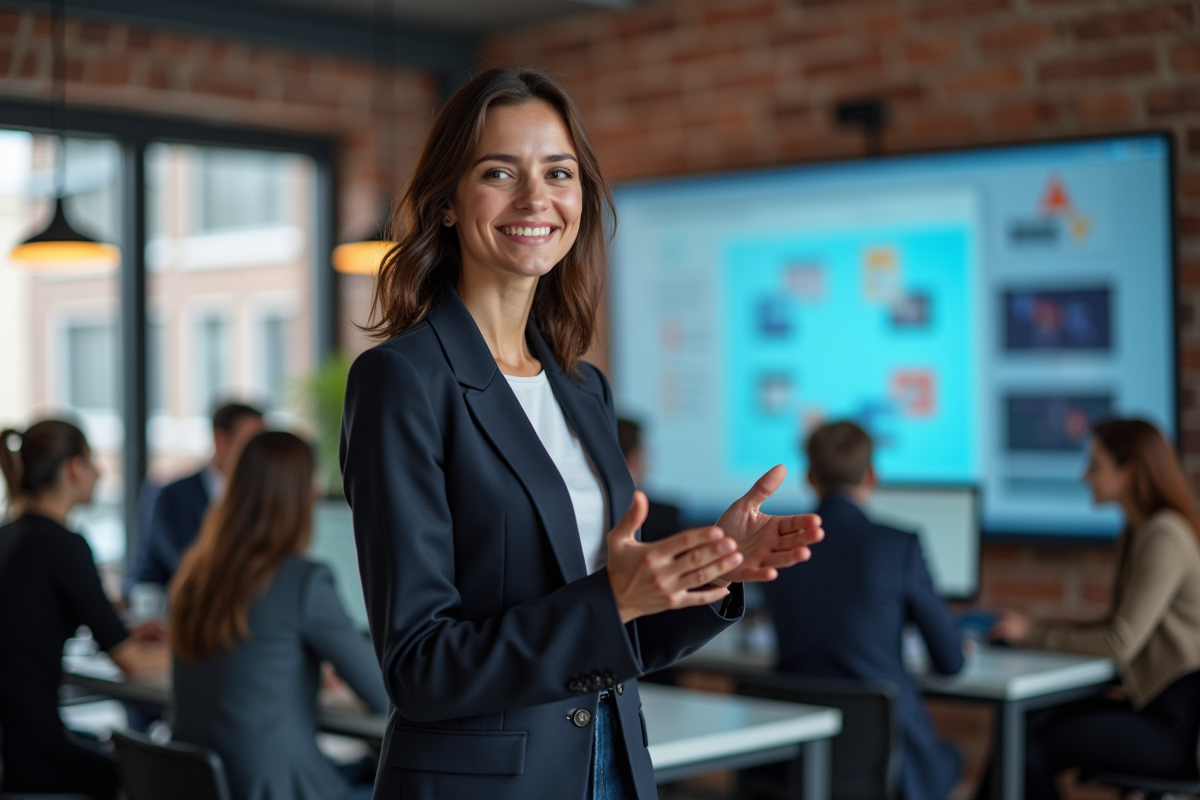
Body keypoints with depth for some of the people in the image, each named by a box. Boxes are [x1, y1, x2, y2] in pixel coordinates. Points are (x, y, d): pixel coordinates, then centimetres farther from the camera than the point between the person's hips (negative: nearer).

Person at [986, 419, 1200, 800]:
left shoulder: (1164, 539, -16)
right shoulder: (1135, 533, 14)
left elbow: (1121, 643, -20)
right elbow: (1115, 626, 18)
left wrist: (1035, 633, -10)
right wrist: (1037, 626, 5)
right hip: (1150, 700, 9)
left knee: (1031, 750, -14)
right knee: (1023, 725, -5)